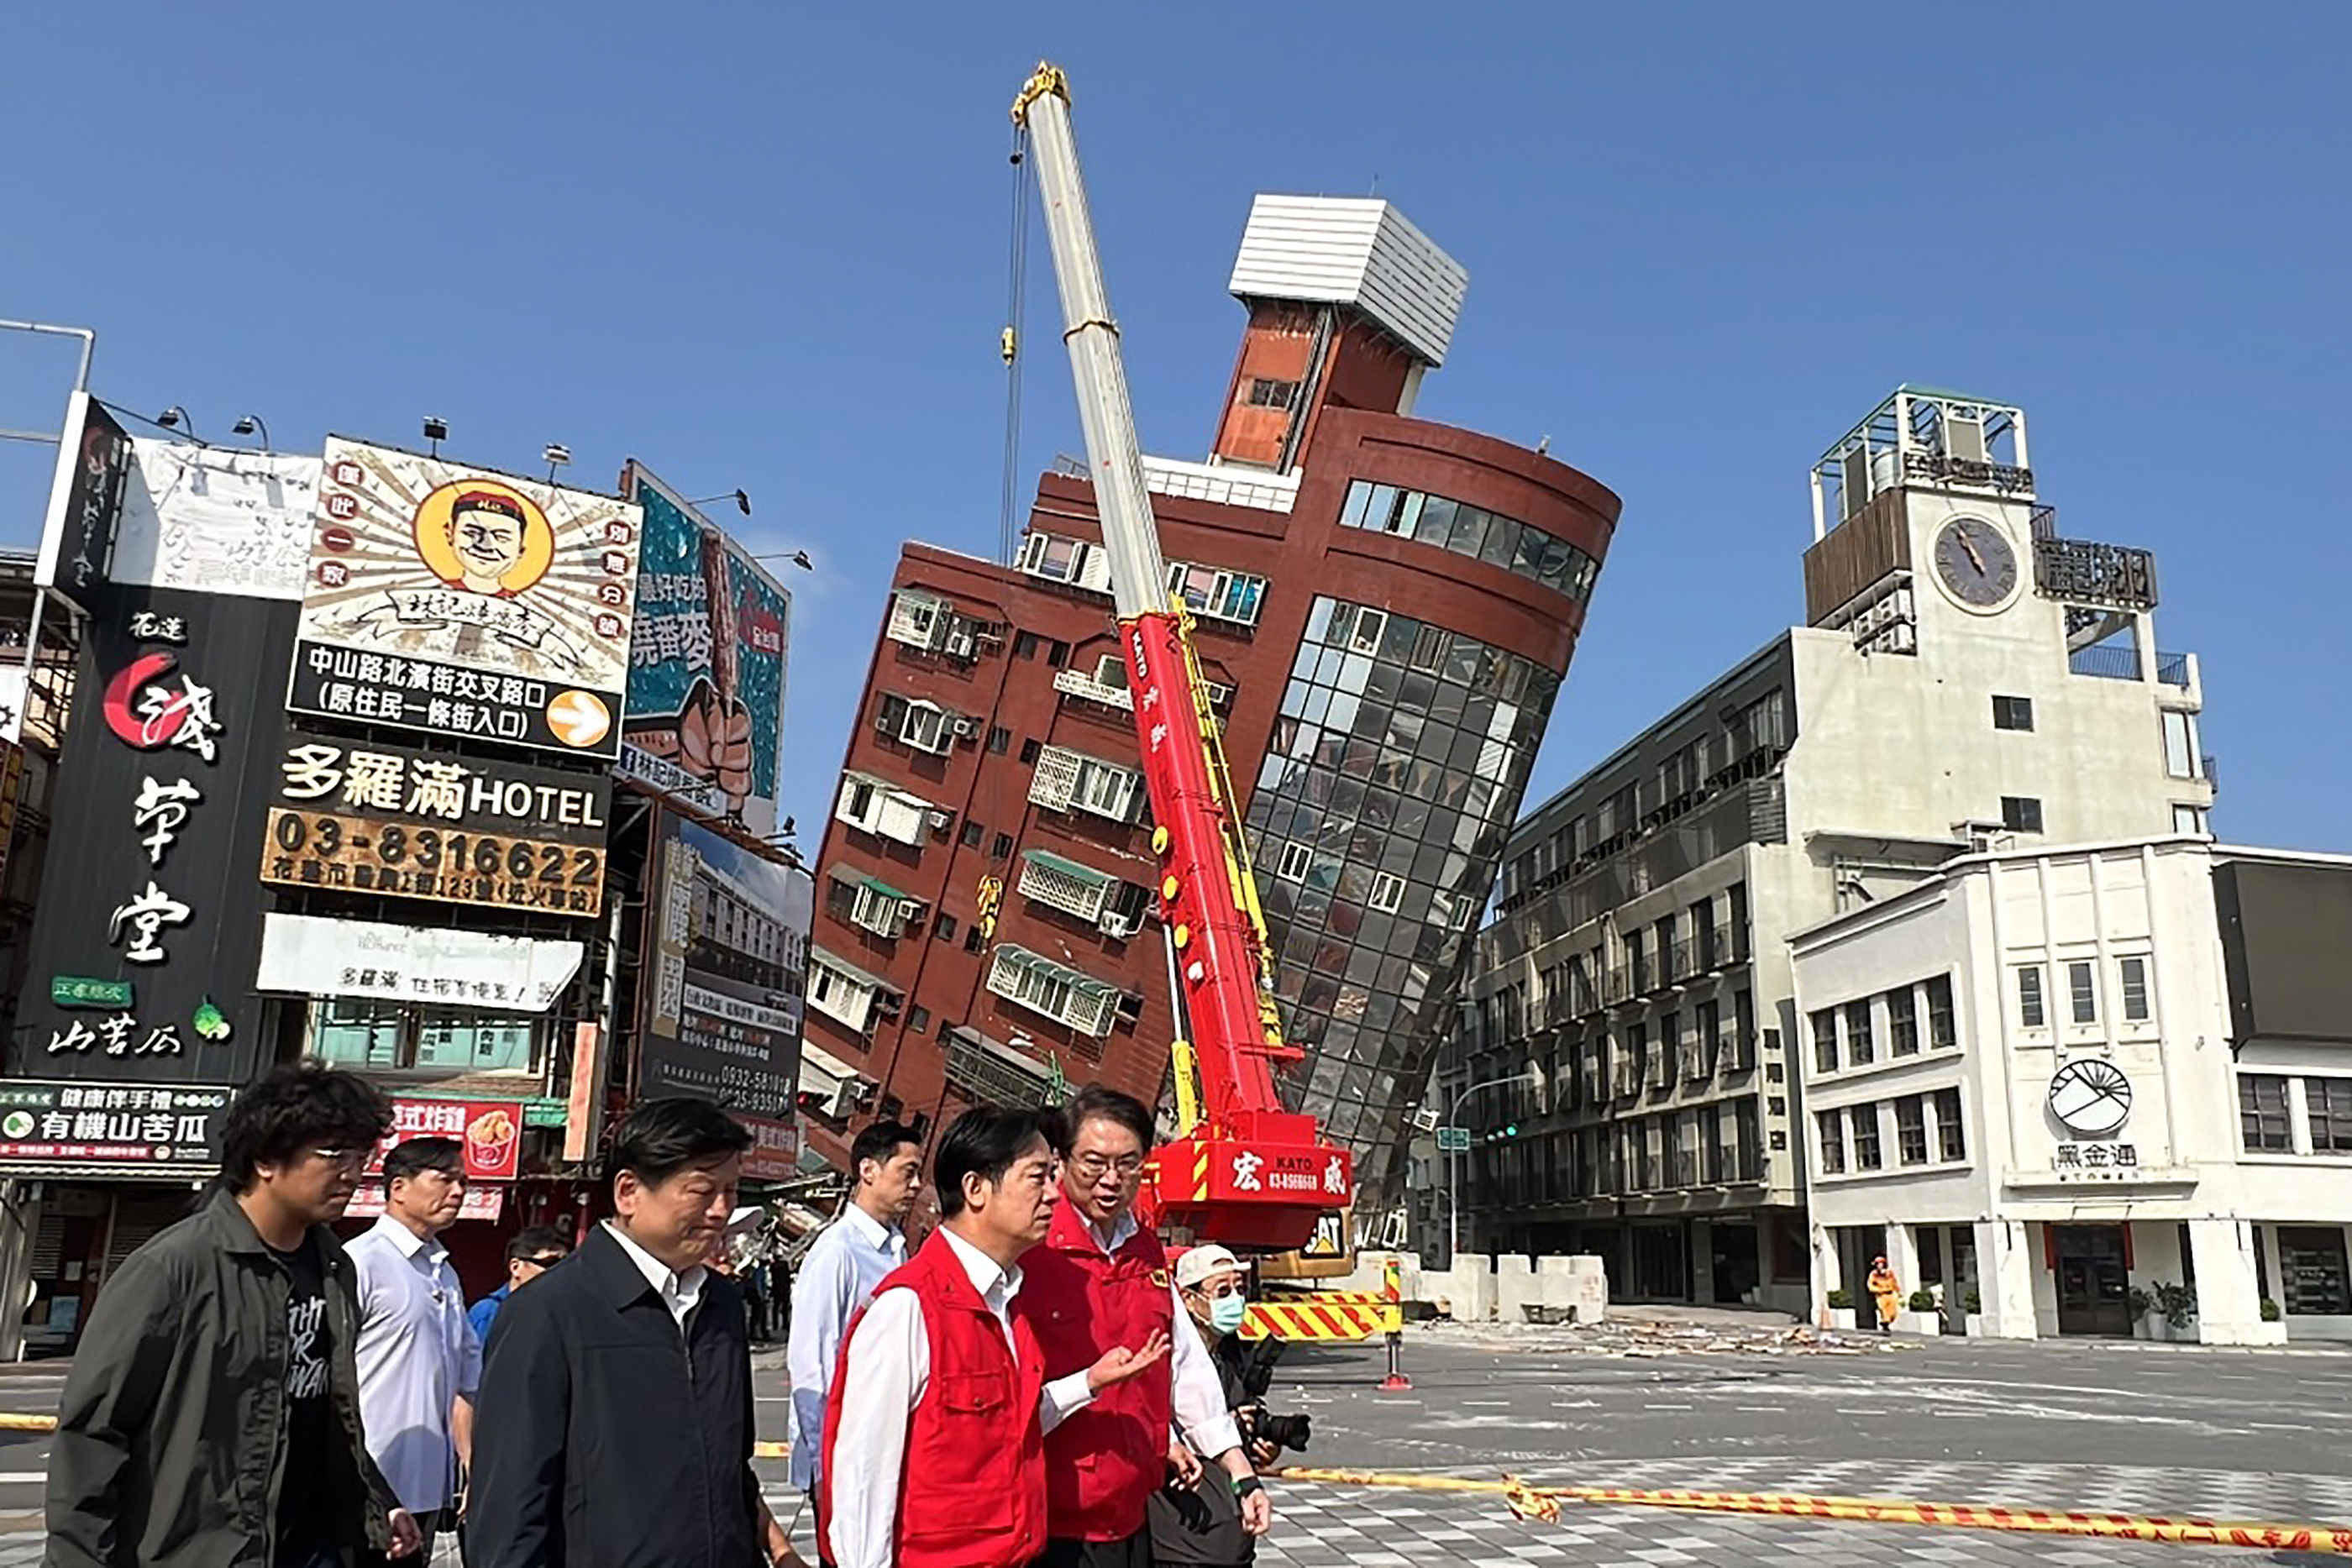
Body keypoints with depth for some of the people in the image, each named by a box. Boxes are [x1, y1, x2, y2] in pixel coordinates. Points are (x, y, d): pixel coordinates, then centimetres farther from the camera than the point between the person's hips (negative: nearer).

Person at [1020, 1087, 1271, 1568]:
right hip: (1054, 1527, -6)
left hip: (1130, 1516, 6)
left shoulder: (1147, 1254, 8)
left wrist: (1242, 1477, 12)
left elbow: (1188, 1370, 13)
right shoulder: (1029, 1253, -14)